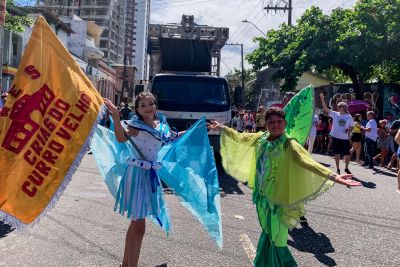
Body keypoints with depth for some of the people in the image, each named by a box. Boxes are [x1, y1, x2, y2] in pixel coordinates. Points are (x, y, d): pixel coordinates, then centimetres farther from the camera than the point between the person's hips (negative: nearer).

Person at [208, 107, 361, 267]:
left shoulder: (289, 145, -17)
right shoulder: (260, 138, 0)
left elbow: (308, 162, -30)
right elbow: (239, 138, 16)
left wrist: (333, 176, -43)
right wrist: (222, 128, 23)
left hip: (278, 199, -5)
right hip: (261, 195, 5)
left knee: (277, 239, 2)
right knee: (267, 233, 23)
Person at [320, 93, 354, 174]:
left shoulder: (349, 117, 2)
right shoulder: (335, 114, 0)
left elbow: (351, 127, 13)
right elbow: (326, 108, -9)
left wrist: (349, 131, -9)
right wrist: (322, 98, -19)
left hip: (345, 138, 1)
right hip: (335, 137, -1)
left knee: (347, 154, 4)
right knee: (337, 154, 5)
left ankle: (346, 168, 25)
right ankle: (337, 169, 18)